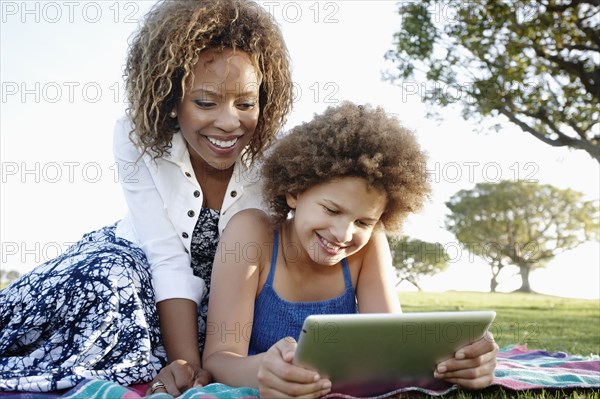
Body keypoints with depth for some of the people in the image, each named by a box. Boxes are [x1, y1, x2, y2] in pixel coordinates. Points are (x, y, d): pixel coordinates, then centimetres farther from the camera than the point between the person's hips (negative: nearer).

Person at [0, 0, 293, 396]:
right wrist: (187, 364, -36)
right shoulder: (138, 141, -22)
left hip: (226, 290, 2)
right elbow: (169, 261, -25)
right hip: (140, 258, -1)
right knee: (109, 281, -35)